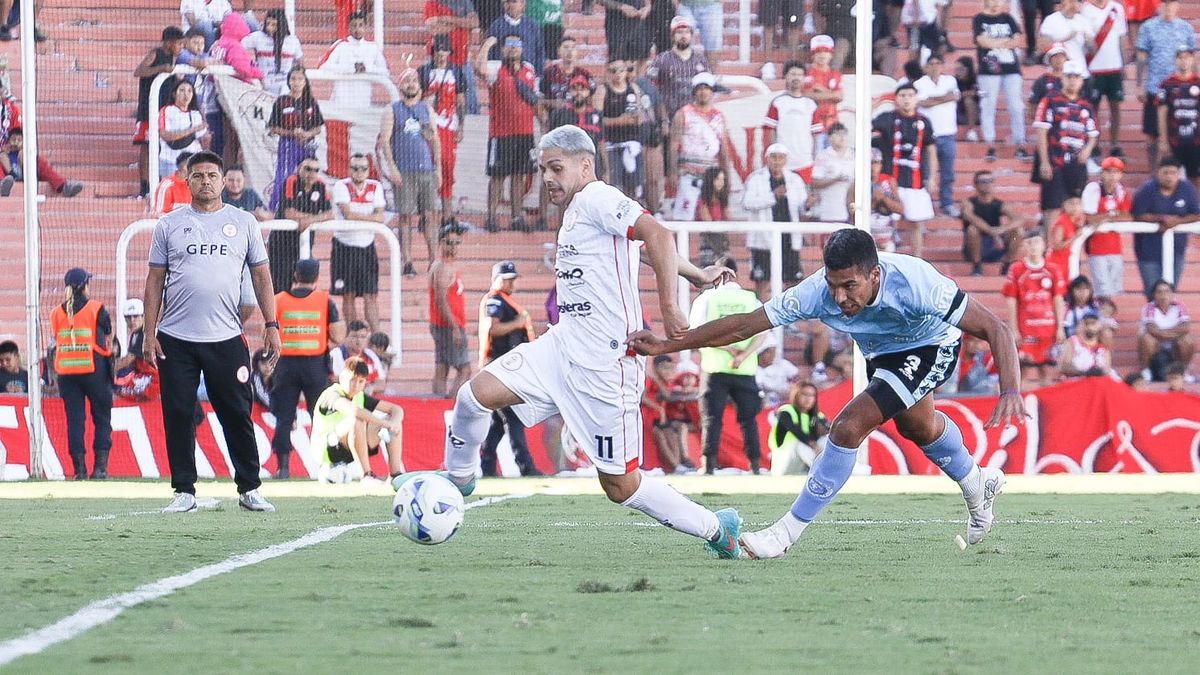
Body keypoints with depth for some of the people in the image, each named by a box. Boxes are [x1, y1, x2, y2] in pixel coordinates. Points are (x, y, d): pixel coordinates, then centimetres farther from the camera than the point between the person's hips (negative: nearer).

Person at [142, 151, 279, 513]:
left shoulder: (243, 223, 9)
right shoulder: (169, 224, 8)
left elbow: (261, 276, 10)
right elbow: (155, 280, 7)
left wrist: (271, 325, 0)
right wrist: (149, 333, 0)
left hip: (226, 338, 0)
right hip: (175, 339, 0)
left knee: (238, 416, 0)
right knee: (178, 417, 0)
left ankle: (249, 489, 9)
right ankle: (184, 492, 8)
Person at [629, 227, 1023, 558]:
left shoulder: (916, 284, -43)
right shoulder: (819, 292, -33)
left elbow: (996, 330, -38)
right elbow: (744, 325, -27)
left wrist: (1010, 392, -52)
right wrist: (665, 346, -33)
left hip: (931, 347, -6)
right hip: (882, 352, 6)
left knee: (850, 427, -22)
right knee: (918, 427, 31)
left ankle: (788, 532, -9)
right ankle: (976, 486, 62)